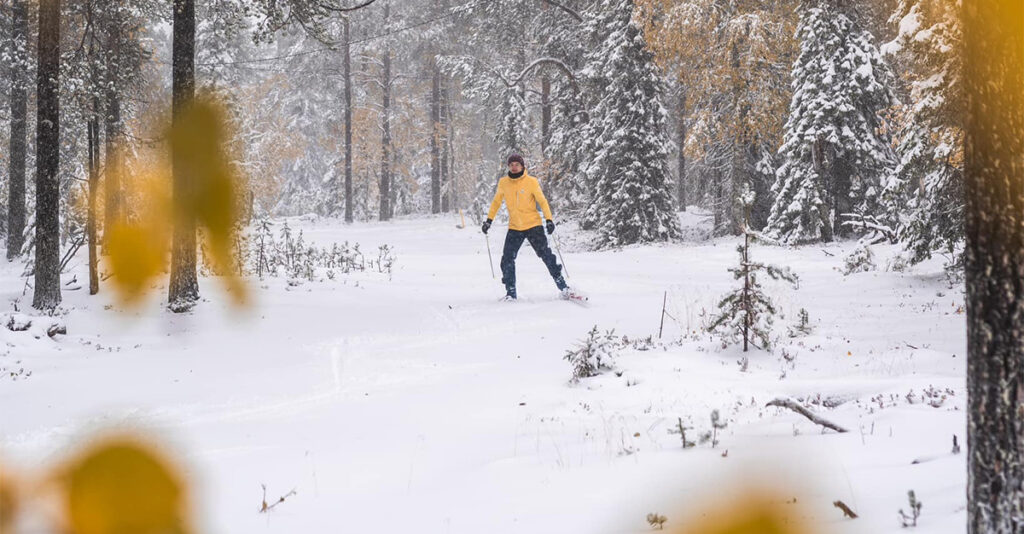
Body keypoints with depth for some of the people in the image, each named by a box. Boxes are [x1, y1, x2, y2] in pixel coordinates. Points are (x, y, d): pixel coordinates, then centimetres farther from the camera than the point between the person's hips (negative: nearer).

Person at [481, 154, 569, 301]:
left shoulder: (531, 182, -7)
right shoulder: (503, 183, 3)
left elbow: (542, 201, -4)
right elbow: (496, 201, 17)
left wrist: (549, 219, -15)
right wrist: (489, 220, 15)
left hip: (533, 225, -3)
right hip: (514, 228, 3)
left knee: (546, 255, -5)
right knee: (507, 260, -6)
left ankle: (562, 286, 4)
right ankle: (510, 293, 4)